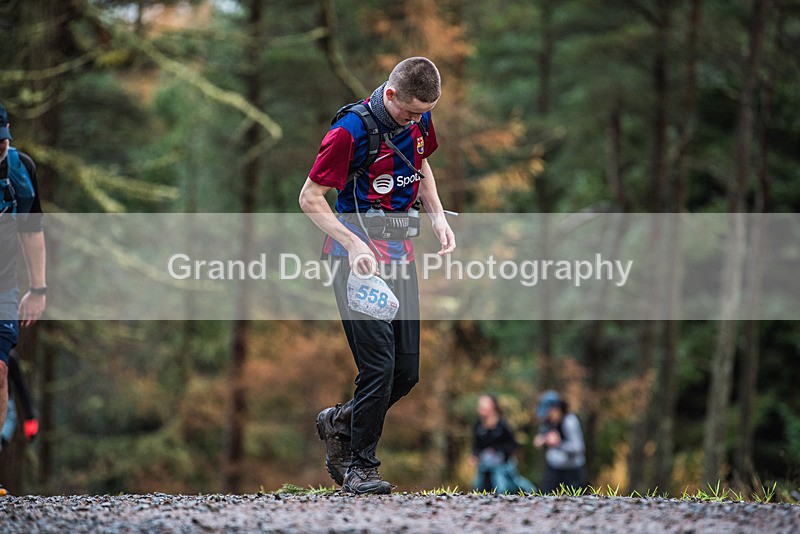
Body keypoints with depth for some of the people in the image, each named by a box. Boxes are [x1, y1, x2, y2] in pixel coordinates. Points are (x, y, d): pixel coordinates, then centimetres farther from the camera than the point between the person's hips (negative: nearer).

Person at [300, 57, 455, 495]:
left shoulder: (419, 120, 4)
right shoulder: (351, 131, -18)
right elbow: (310, 198, -14)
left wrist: (438, 217, 9)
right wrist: (353, 244, -24)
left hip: (400, 255, 7)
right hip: (358, 258, -7)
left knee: (407, 371, 6)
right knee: (379, 365, -13)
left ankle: (338, 423, 28)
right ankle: (359, 466, 1)